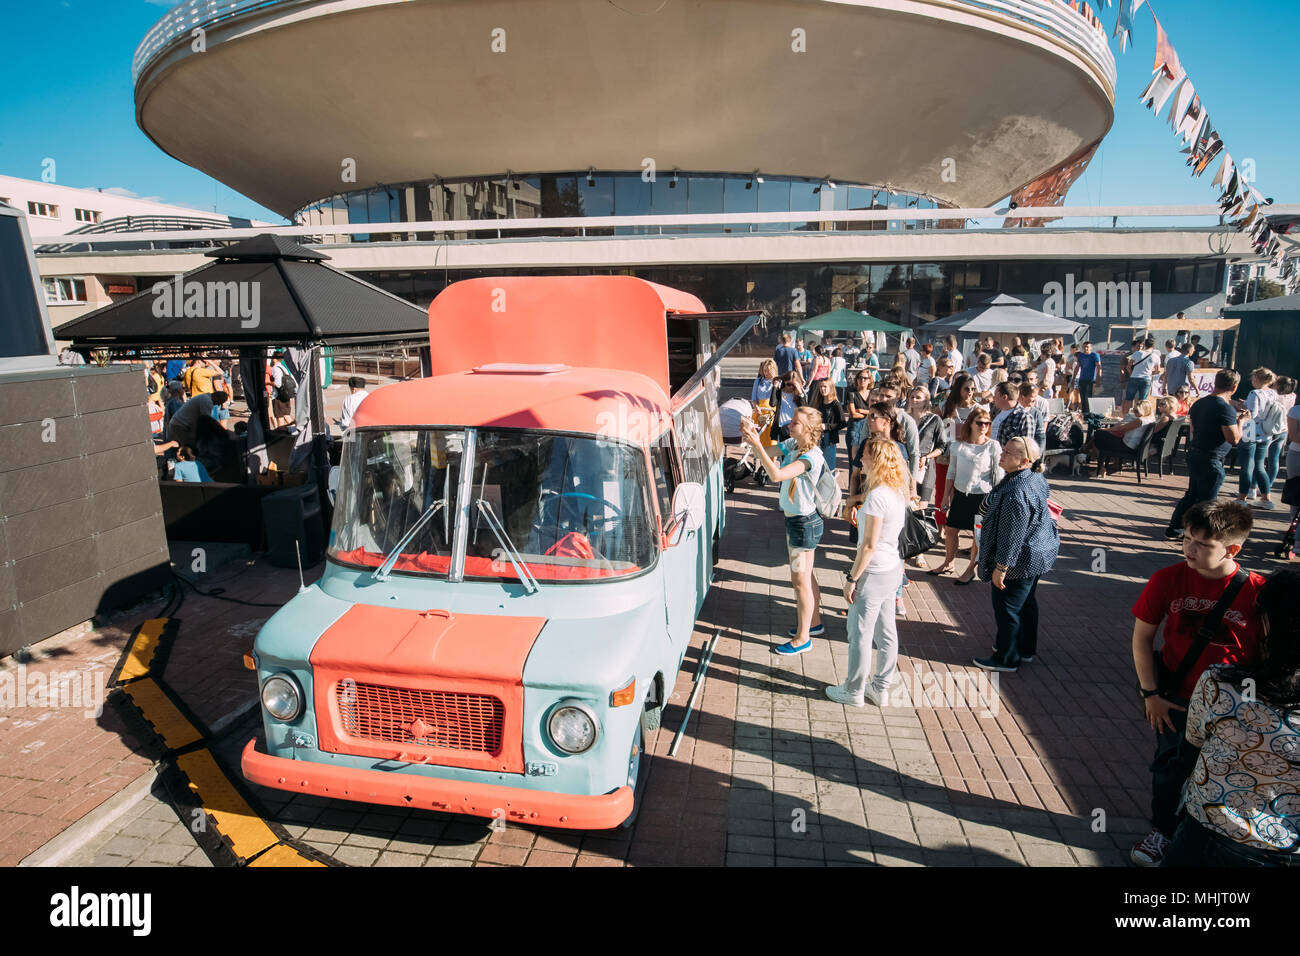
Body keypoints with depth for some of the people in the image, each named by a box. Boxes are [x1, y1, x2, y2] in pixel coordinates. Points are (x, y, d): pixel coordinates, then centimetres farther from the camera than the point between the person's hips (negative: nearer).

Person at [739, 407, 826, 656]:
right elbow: (766, 455, 6)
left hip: (804, 523, -9)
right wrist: (752, 435, -14)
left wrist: (756, 444, -38)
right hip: (795, 520, 9)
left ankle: (802, 638, 15)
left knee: (800, 580, 2)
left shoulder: (812, 456, -25)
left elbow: (776, 474, -36)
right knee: (806, 576, 22)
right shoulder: (791, 445, 1)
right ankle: (814, 623, 39)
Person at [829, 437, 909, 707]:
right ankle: (880, 687, 28)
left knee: (859, 634, 5)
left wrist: (852, 578, -15)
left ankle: (853, 692, 17)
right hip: (893, 570, 9)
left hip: (873, 573, -9)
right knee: (886, 632, 16)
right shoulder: (897, 491, 5)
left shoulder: (877, 496, -22)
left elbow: (869, 545, -21)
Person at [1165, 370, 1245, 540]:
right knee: (1206, 501, 3)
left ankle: (1174, 529, 26)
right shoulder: (1225, 409, -19)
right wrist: (1240, 420, -5)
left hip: (1194, 454, 8)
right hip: (1211, 461, -8)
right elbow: (1234, 439, -21)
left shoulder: (1199, 404, 7)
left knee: (1192, 494, 20)